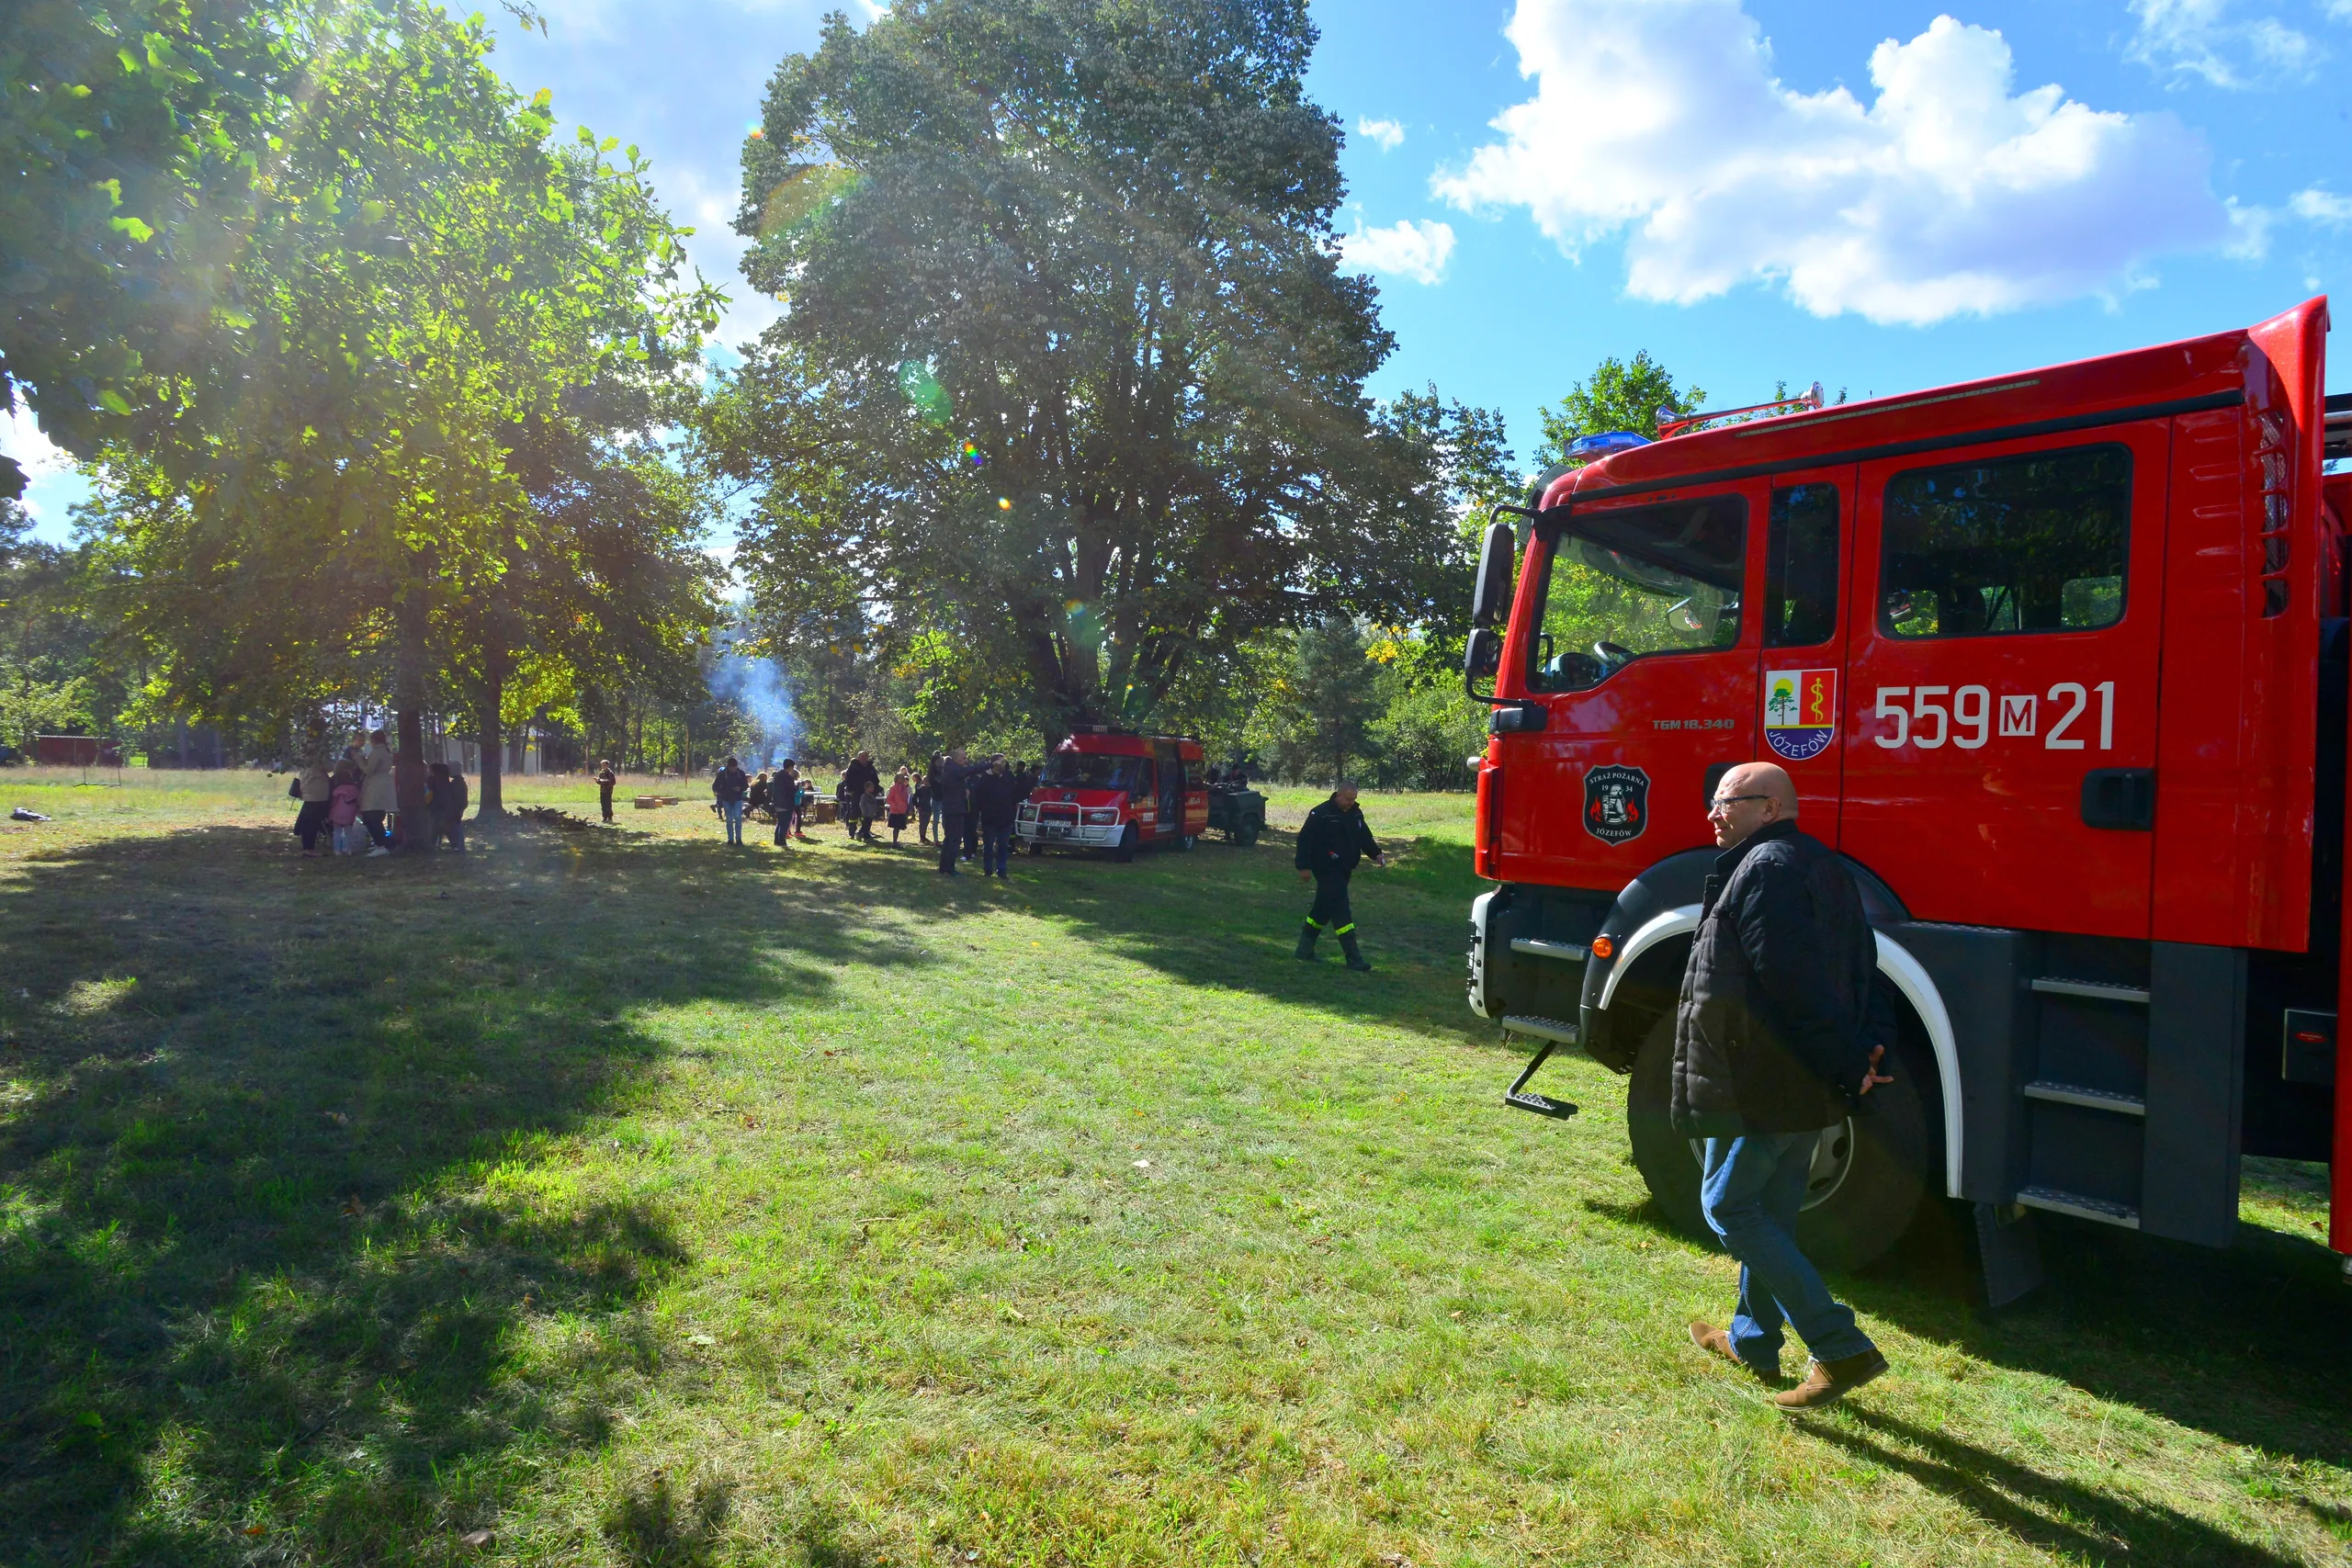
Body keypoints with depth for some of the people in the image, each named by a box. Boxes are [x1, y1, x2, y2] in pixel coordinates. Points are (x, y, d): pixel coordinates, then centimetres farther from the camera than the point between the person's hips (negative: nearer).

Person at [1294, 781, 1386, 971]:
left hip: (1344, 870, 8)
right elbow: (1304, 839, -14)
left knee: (1324, 908, 16)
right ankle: (1353, 959, -12)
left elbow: (1364, 837, 17)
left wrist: (1376, 854, -1)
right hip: (1327, 870, -8)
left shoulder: (1355, 813, 8)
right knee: (1340, 910, -12)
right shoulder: (1321, 814, -15)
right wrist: (1304, 867, -16)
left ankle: (1305, 949, 28)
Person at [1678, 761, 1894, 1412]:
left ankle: (1841, 1349, -2)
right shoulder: (1824, 865, 14)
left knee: (1728, 1205, 2)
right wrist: (1868, 1048, 4)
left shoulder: (1763, 869, -18)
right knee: (1771, 1213, 19)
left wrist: (1846, 1064, -19)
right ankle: (1753, 1343, 33)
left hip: (1755, 1085, -10)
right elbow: (1862, 968, 12)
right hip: (1809, 1086, 10)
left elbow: (1795, 986, -24)